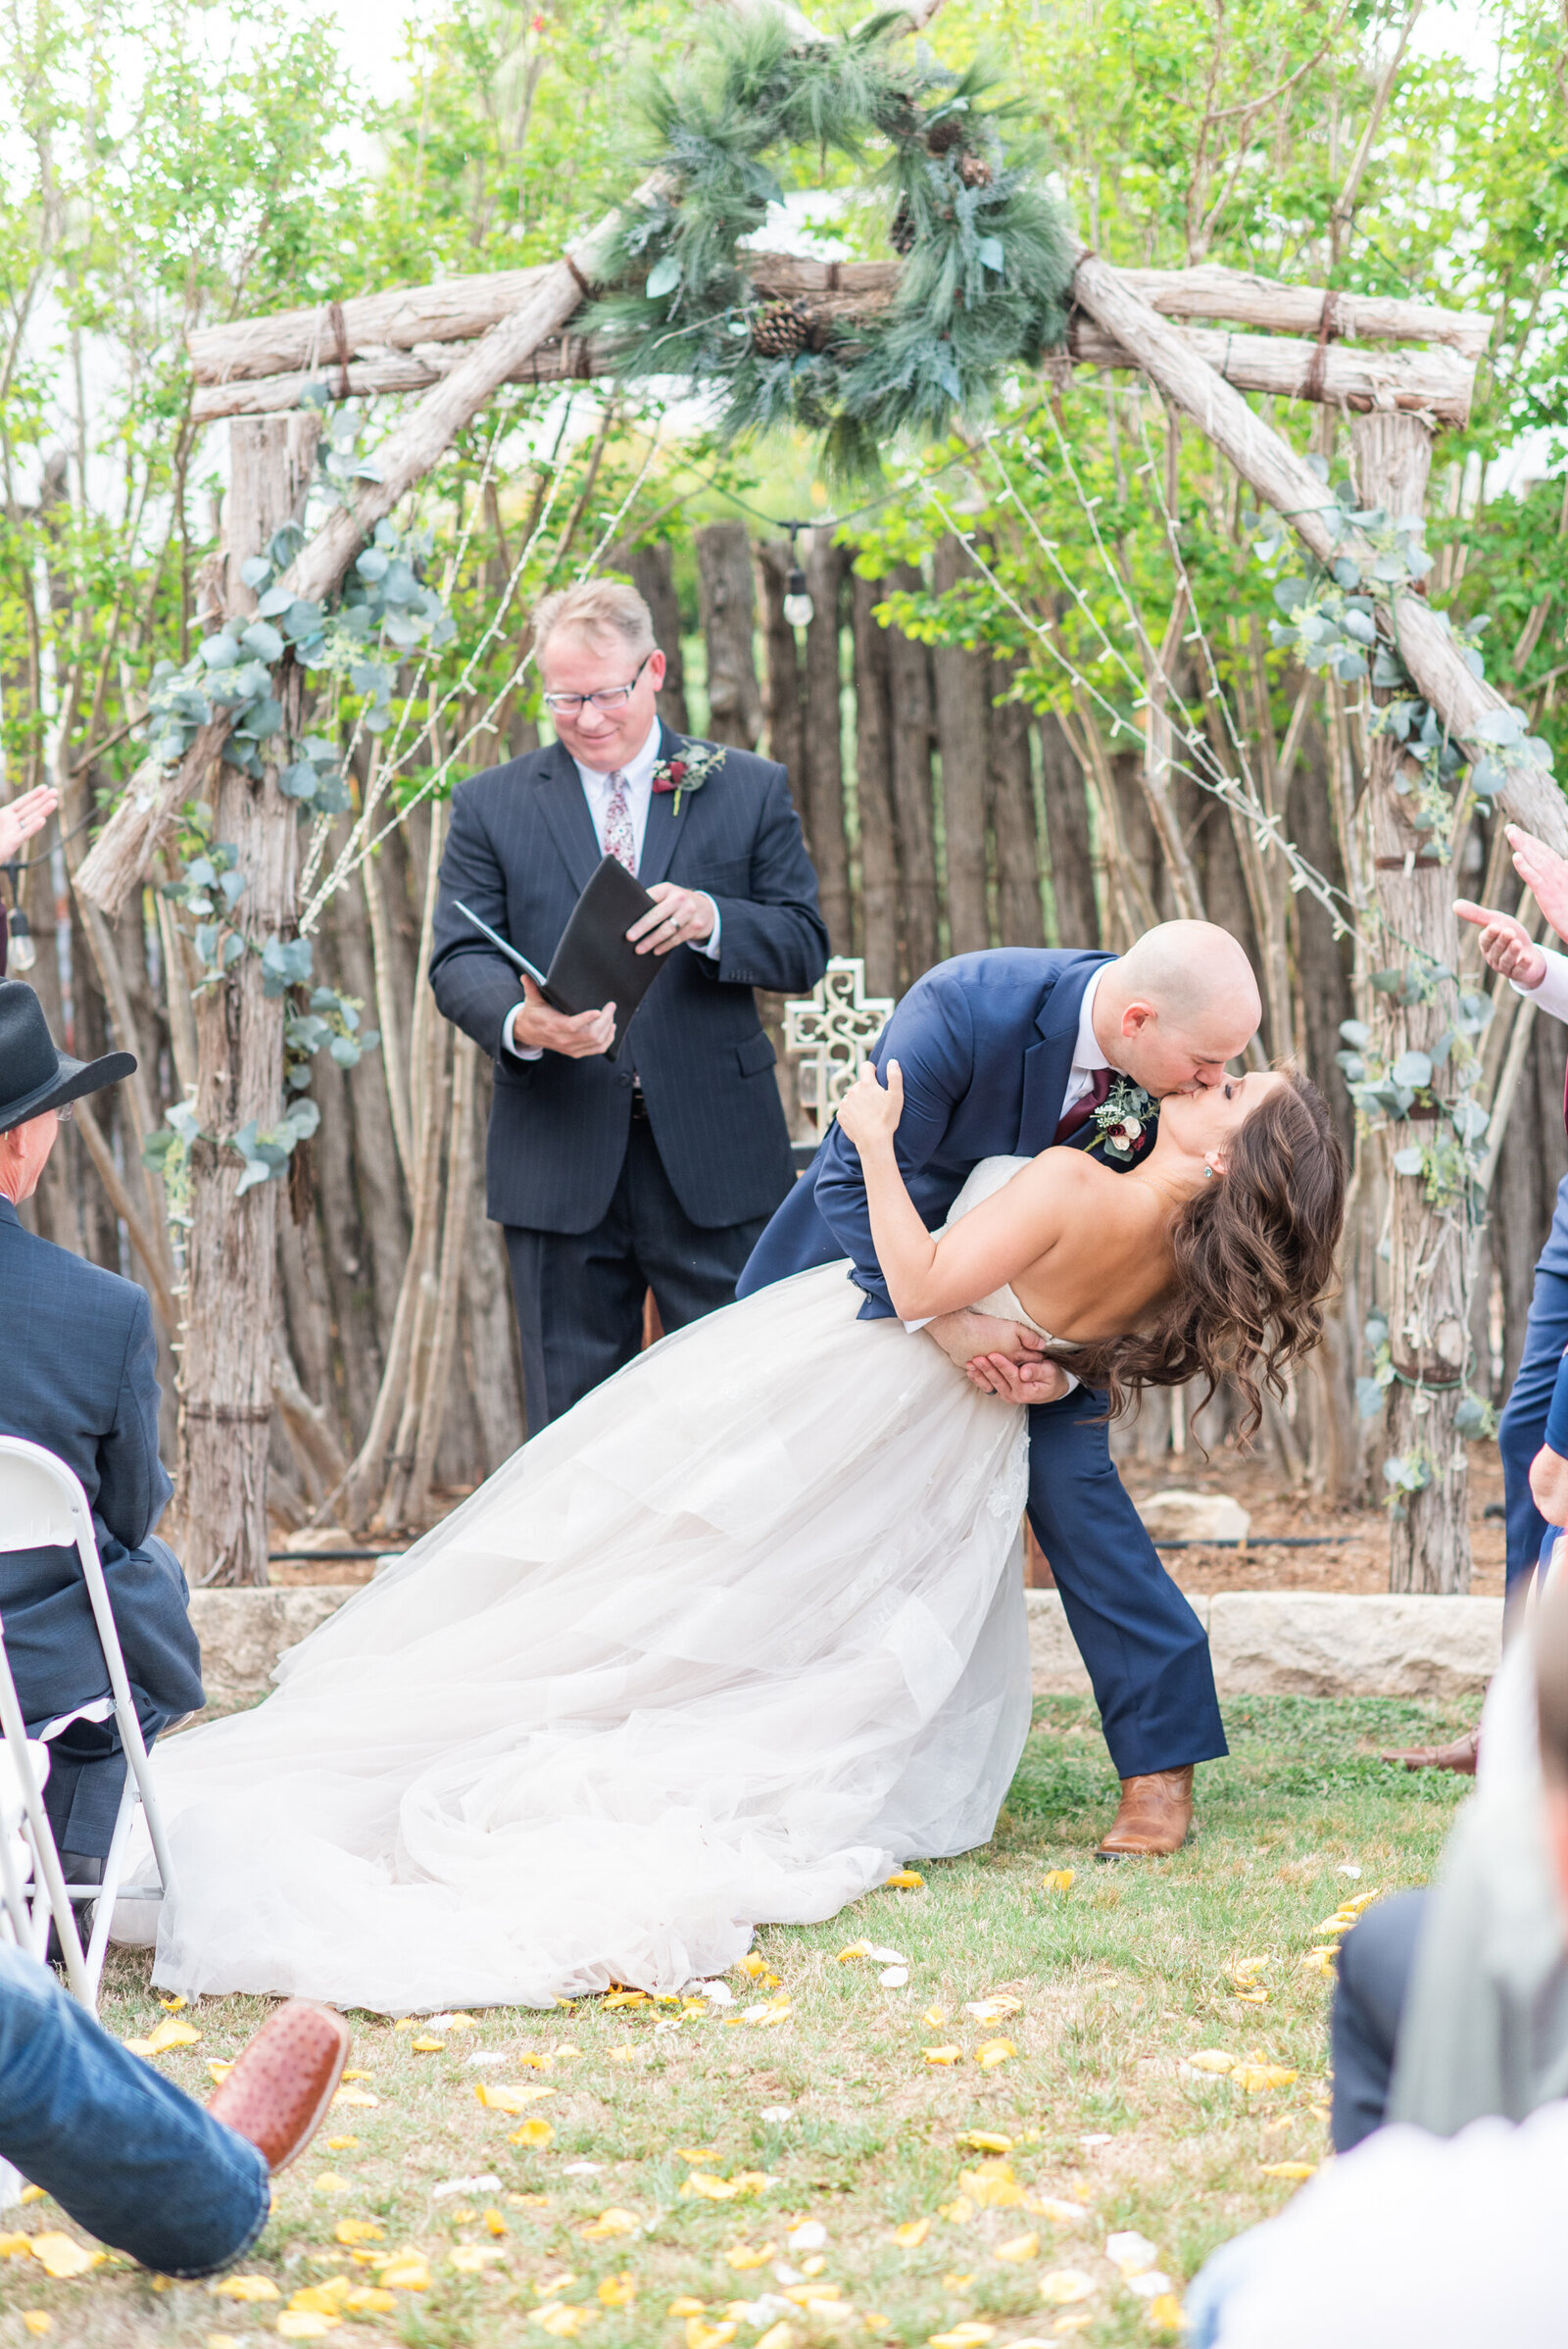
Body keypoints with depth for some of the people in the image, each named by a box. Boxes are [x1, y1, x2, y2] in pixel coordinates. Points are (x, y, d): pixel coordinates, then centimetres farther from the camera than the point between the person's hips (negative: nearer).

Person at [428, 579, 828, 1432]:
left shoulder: (749, 790, 7)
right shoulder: (492, 804, 7)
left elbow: (805, 949, 4)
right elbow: (458, 960, -1)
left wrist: (711, 920, -17)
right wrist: (522, 1023, -24)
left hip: (713, 1158, 0)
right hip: (561, 1160, 0)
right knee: (573, 1421, 5)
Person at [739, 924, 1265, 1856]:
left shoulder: (1183, 1080, -22)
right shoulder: (963, 1009, -36)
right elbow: (857, 1182, -31)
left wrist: (1070, 1361, -26)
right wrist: (944, 1322, -37)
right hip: (875, 1262, -2)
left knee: (1072, 1480, -14)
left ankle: (1161, 1768, -7)